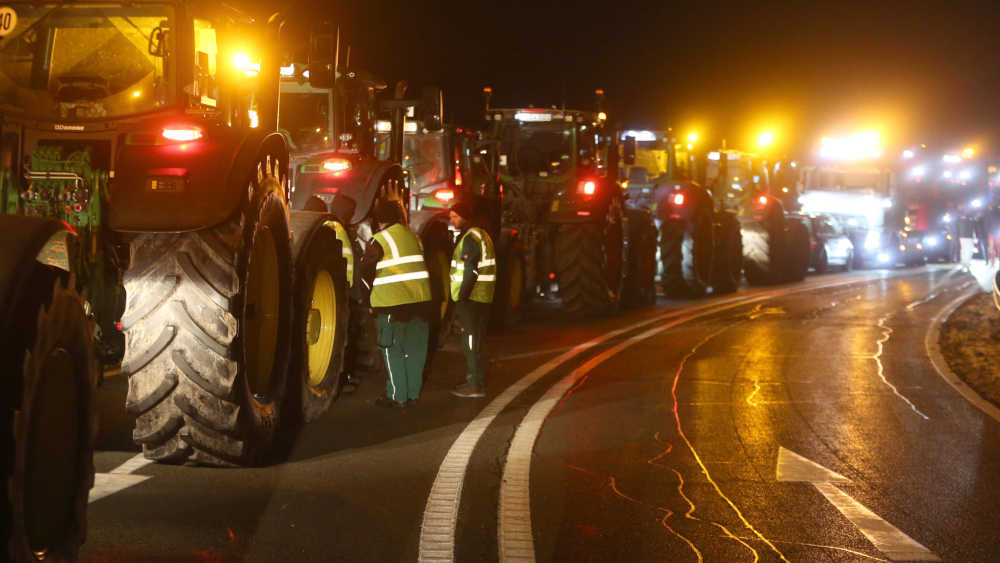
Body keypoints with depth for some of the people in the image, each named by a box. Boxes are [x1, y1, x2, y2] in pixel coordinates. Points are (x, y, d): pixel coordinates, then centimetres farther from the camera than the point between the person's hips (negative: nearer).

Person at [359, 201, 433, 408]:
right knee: (415, 349, 11)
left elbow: (365, 271, -3)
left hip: (393, 302, -6)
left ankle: (397, 396, 4)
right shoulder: (413, 236, 12)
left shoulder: (379, 241, -7)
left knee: (393, 350, 2)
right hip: (420, 298, 6)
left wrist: (372, 290, 16)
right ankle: (413, 394, 17)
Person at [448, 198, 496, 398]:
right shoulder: (482, 234, 18)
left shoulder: (470, 238, -14)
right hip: (482, 298, 10)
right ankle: (475, 381, 24)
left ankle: (476, 385, -5)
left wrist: (461, 298, -21)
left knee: (471, 342, -7)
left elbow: (470, 272, -21)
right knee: (475, 342, 16)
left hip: (471, 298, -10)